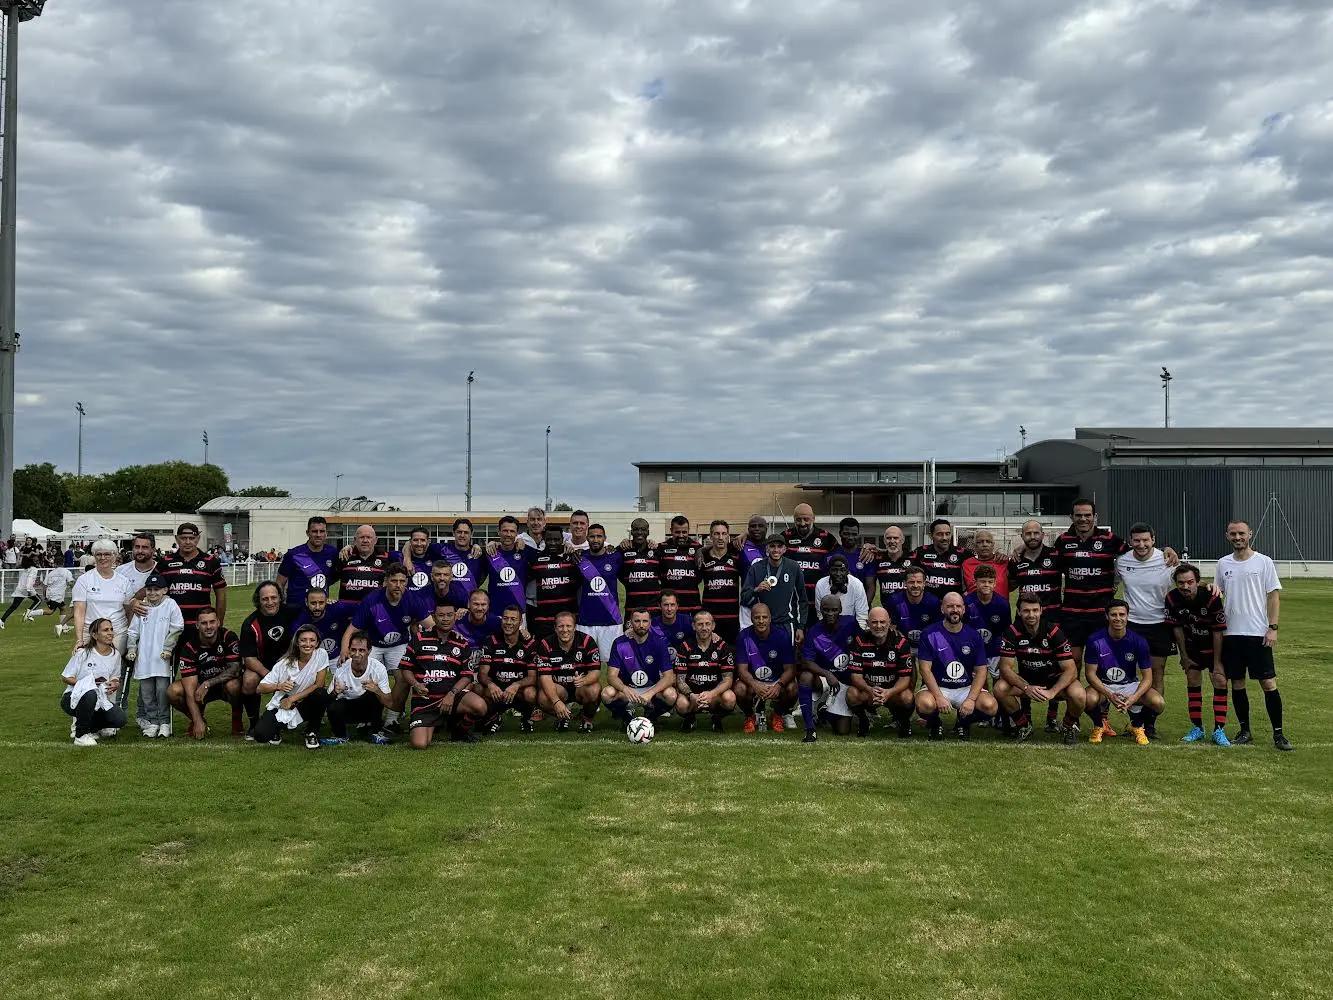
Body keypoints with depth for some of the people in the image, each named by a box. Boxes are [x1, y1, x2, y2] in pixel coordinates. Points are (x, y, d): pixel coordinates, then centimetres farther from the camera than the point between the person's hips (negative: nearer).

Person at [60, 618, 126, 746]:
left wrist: (115, 685, -12)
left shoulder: (115, 655, 3)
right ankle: (81, 735, -18)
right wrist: (87, 683, -21)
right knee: (90, 694, -41)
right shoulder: (83, 653, -11)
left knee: (119, 718, -24)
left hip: (100, 701, 4)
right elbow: (66, 678, -6)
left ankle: (90, 727, 8)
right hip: (74, 697, -4)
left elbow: (115, 679, 12)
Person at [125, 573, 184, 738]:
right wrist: (131, 649, 3)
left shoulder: (171, 605, -1)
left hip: (162, 656, -4)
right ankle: (152, 722, 15)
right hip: (143, 658, 4)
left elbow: (176, 629, -4)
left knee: (163, 690, -4)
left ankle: (164, 722, 6)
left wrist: (168, 648, -10)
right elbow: (133, 630, 14)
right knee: (146, 692, 6)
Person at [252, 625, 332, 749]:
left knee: (322, 694, -32)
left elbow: (319, 685, -12)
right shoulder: (285, 663, -9)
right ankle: (278, 728, 14)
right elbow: (261, 688, -7)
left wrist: (292, 699, -16)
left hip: (304, 706, 0)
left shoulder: (321, 655, -11)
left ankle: (312, 732, -6)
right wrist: (278, 686, -28)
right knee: (261, 735, -25)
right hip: (280, 706, 0)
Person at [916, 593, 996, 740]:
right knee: (925, 705, -35)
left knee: (990, 706, -25)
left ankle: (963, 722, 9)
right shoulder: (930, 634, -5)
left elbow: (980, 671, 0)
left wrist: (971, 699, -16)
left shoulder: (974, 636, 3)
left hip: (966, 688, 3)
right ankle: (934, 723, 4)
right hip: (936, 686, -2)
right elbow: (925, 669, -10)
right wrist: (939, 697, -23)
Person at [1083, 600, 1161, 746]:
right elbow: (1090, 673, -11)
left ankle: (1137, 726, 10)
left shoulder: (1138, 641, -11)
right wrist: (1109, 695, -27)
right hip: (1102, 685, -1)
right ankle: (1099, 725, 3)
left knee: (1158, 702, -26)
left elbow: (1147, 677, -9)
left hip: (1130, 685, 1)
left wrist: (1133, 698, -27)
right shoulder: (1095, 640, -14)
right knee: (1090, 699, -35)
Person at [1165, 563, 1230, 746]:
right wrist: (1184, 656, -1)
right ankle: (1197, 728, 14)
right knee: (1193, 683, 3)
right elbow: (1177, 628, -6)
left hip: (1214, 645, -3)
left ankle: (1219, 730, -5)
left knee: (1220, 681, -10)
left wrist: (1217, 663, -18)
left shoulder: (1211, 598, -29)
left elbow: (1218, 631, -21)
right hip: (1191, 645, 3)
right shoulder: (1172, 598, -19)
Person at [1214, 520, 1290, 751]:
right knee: (1237, 683, 7)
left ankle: (1278, 733, 5)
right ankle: (1245, 731, 18)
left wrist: (1272, 628, -10)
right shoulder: (1223, 563, 9)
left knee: (1268, 682, -4)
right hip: (1230, 633, 4)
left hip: (1258, 633, -3)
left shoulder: (1264, 562, -1)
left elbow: (1274, 595, -3)